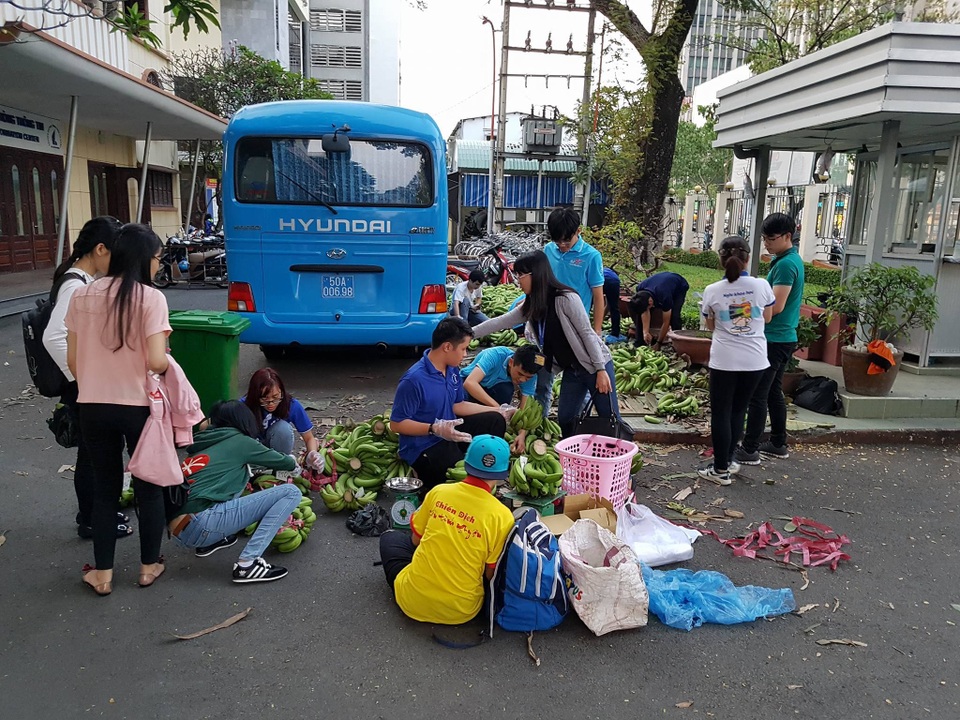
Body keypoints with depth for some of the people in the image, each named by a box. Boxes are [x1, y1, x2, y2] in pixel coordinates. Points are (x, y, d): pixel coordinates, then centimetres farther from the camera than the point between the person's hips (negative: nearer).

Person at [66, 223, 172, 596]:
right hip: (139, 407, -4)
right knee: (148, 487, 14)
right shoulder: (151, 298, -13)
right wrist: (169, 363, 2)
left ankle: (102, 573, 25)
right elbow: (156, 362, -20)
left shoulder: (82, 295, 1)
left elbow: (72, 361, 4)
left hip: (92, 407, 4)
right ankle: (149, 566, 26)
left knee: (104, 487, 17)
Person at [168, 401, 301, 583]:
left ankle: (211, 541, 20)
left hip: (179, 529, 8)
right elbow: (284, 463, 17)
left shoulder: (201, 443, 21)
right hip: (200, 524, -8)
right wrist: (292, 461, 40)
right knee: (291, 492, -6)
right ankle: (247, 563, -13)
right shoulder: (239, 441, 4)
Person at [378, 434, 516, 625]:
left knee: (390, 537, 25)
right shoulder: (502, 516, -14)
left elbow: (415, 539, 7)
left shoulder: (439, 491, -7)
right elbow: (491, 575, -5)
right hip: (460, 612, 0)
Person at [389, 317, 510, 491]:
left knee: (495, 421, 3)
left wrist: (499, 411, 9)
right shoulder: (414, 379, -25)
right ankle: (425, 474, 3)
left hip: (450, 432, 8)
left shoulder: (452, 370, 0)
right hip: (423, 447, -8)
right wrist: (435, 429, -32)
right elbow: (396, 424, -21)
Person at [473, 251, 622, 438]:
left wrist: (601, 369, -19)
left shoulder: (566, 298, -20)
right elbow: (499, 323, 5)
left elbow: (587, 333, -19)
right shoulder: (530, 306, 3)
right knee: (565, 419, 6)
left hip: (594, 365, -7)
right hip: (571, 369, 7)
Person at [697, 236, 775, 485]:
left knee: (721, 413, 7)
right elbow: (767, 317, 10)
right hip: (754, 360, 2)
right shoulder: (761, 286, -6)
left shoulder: (712, 291, -8)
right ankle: (727, 460, 26)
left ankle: (721, 470, 10)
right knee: (738, 411, 16)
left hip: (724, 360, -2)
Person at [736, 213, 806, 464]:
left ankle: (749, 450, 0)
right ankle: (778, 444, 25)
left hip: (774, 339, -10)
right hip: (783, 337, 10)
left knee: (757, 395, -5)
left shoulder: (785, 264, -18)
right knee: (773, 392, 16)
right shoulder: (790, 259, 14)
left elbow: (776, 306, -23)